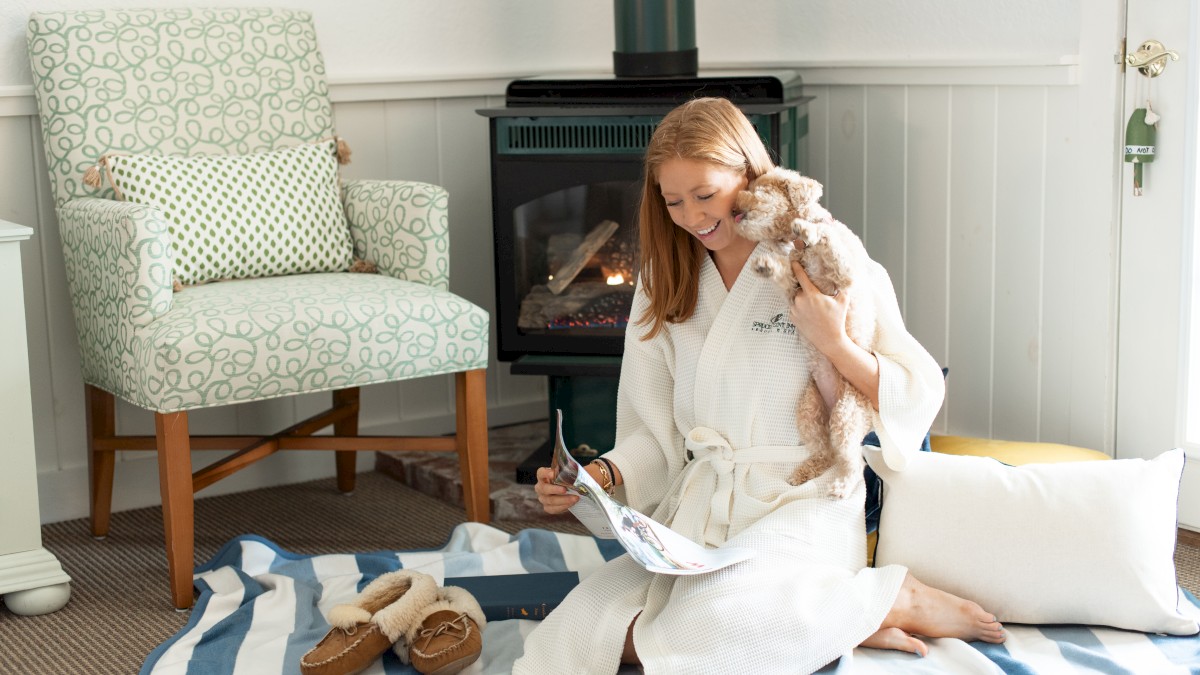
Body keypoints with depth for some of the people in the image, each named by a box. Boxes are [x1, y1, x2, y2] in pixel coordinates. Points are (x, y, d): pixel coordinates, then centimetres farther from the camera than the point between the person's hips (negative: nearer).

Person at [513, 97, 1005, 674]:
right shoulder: (666, 284, 13)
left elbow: (920, 394, 0)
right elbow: (655, 431, 12)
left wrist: (834, 344, -15)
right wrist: (602, 476, -8)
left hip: (800, 503, -5)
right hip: (694, 512, 6)